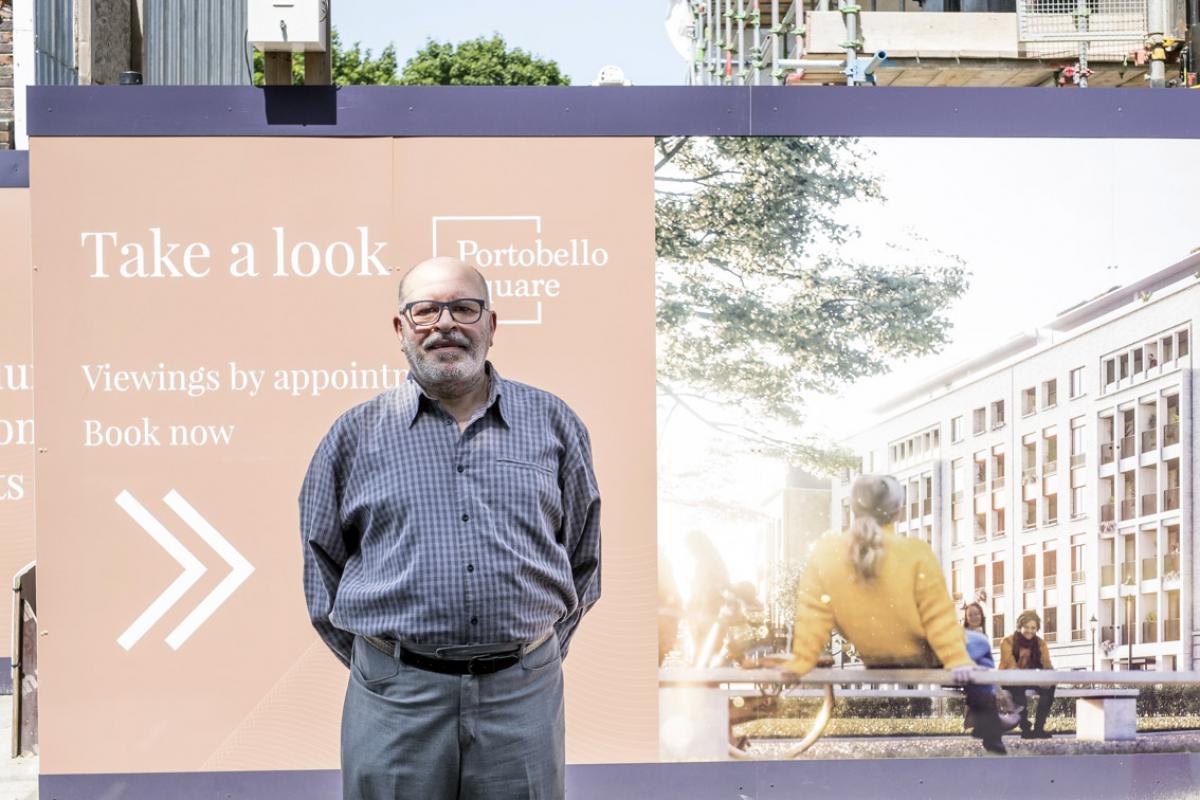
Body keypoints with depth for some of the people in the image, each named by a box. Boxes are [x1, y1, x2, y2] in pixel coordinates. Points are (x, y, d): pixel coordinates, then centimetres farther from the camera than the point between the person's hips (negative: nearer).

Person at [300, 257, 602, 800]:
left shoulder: (552, 424, 6)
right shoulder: (355, 436, 4)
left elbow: (582, 556, 13)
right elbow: (322, 568, 10)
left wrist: (539, 656, 10)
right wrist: (381, 664, 7)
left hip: (524, 695, 1)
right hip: (396, 698, -1)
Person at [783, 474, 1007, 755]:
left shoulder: (824, 553, -19)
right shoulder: (915, 553, -27)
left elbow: (813, 615, -13)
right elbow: (938, 615, -21)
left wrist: (801, 661, -3)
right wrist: (957, 659, -13)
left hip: (874, 660, 5)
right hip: (923, 658, -4)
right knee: (977, 649, 25)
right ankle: (989, 737, 20)